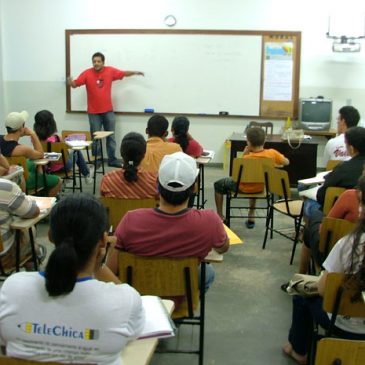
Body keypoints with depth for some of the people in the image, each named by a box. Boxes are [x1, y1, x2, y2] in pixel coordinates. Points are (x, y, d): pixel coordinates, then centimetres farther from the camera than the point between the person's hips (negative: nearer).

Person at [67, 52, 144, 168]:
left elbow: (124, 73, 9)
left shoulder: (110, 71, -2)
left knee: (111, 137, 10)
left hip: (108, 111, 3)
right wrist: (70, 82, -34)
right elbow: (75, 84, -12)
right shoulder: (87, 73, -9)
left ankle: (112, 160, 20)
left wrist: (135, 72, -6)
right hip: (94, 112, -3)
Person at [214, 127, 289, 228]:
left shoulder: (247, 158, -30)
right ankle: (251, 217, 40)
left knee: (218, 184, 18)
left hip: (244, 188, -5)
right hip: (261, 187, 5)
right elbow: (286, 162, -2)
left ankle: (220, 216, 22)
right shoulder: (272, 153, -19)